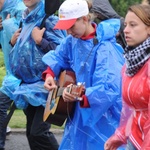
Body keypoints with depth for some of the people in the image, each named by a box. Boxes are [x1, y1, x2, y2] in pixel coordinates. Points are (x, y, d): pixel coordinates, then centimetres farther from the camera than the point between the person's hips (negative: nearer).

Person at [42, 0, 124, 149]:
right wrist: (50, 74, 2)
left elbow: (110, 88, -32)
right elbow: (58, 56, 21)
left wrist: (80, 96, -43)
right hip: (79, 114, 8)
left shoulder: (105, 48, -24)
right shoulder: (73, 41, 1)